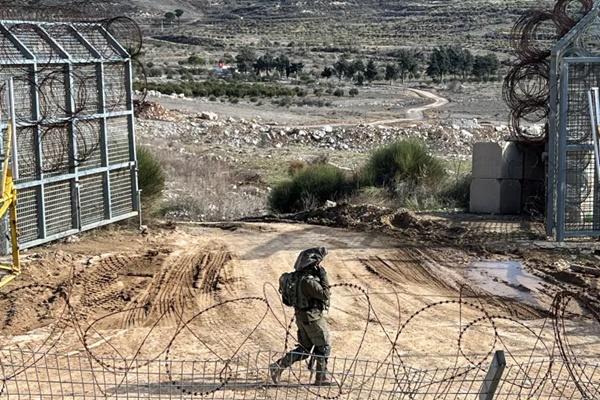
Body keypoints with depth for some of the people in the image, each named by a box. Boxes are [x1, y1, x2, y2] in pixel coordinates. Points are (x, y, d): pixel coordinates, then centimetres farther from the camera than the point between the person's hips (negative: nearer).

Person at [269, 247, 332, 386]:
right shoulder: (308, 281, -26)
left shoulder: (299, 276, 4)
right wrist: (324, 276, -17)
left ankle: (278, 366, 10)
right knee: (323, 347, 7)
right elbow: (325, 295, -22)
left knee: (303, 349, 17)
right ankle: (321, 378, 16)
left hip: (301, 317, 9)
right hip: (313, 318, -9)